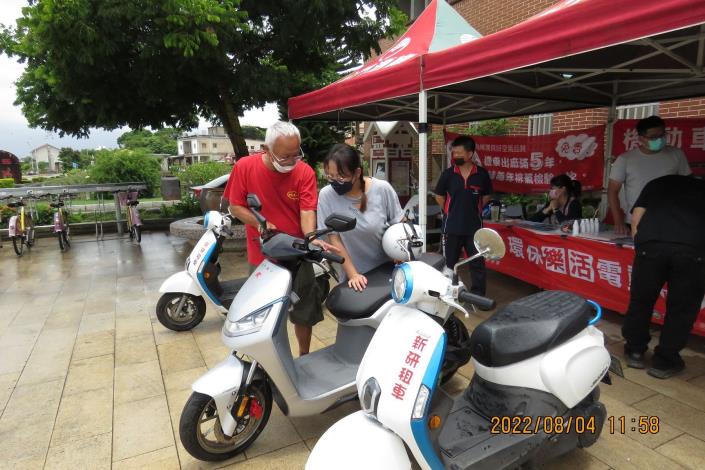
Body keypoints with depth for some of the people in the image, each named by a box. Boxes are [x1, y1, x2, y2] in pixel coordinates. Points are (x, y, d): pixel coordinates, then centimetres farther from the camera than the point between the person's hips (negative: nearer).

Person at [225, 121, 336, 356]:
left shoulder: (305, 172, -10)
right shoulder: (245, 167, -9)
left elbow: (307, 210, -17)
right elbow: (235, 206, -3)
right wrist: (259, 223, -21)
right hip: (261, 256, 0)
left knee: (304, 313, 13)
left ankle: (304, 357, 36)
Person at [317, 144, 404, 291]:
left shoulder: (382, 189, -16)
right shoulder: (326, 195, -16)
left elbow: (400, 224, -2)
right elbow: (334, 238, -10)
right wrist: (352, 274, -13)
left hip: (388, 269, 1)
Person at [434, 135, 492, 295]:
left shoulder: (482, 174, -3)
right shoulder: (448, 174, -4)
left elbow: (486, 196, 12)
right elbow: (439, 196, 8)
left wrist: (474, 210, 8)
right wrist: (450, 212, 7)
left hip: (474, 226, 0)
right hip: (452, 226, 0)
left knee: (477, 263, 6)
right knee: (450, 262, 12)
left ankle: (478, 295, 17)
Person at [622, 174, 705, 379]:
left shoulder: (658, 183, 33)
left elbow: (636, 219, 21)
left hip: (650, 242, 1)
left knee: (641, 299, 17)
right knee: (682, 307, 14)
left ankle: (635, 350, 32)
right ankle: (664, 360, 23)